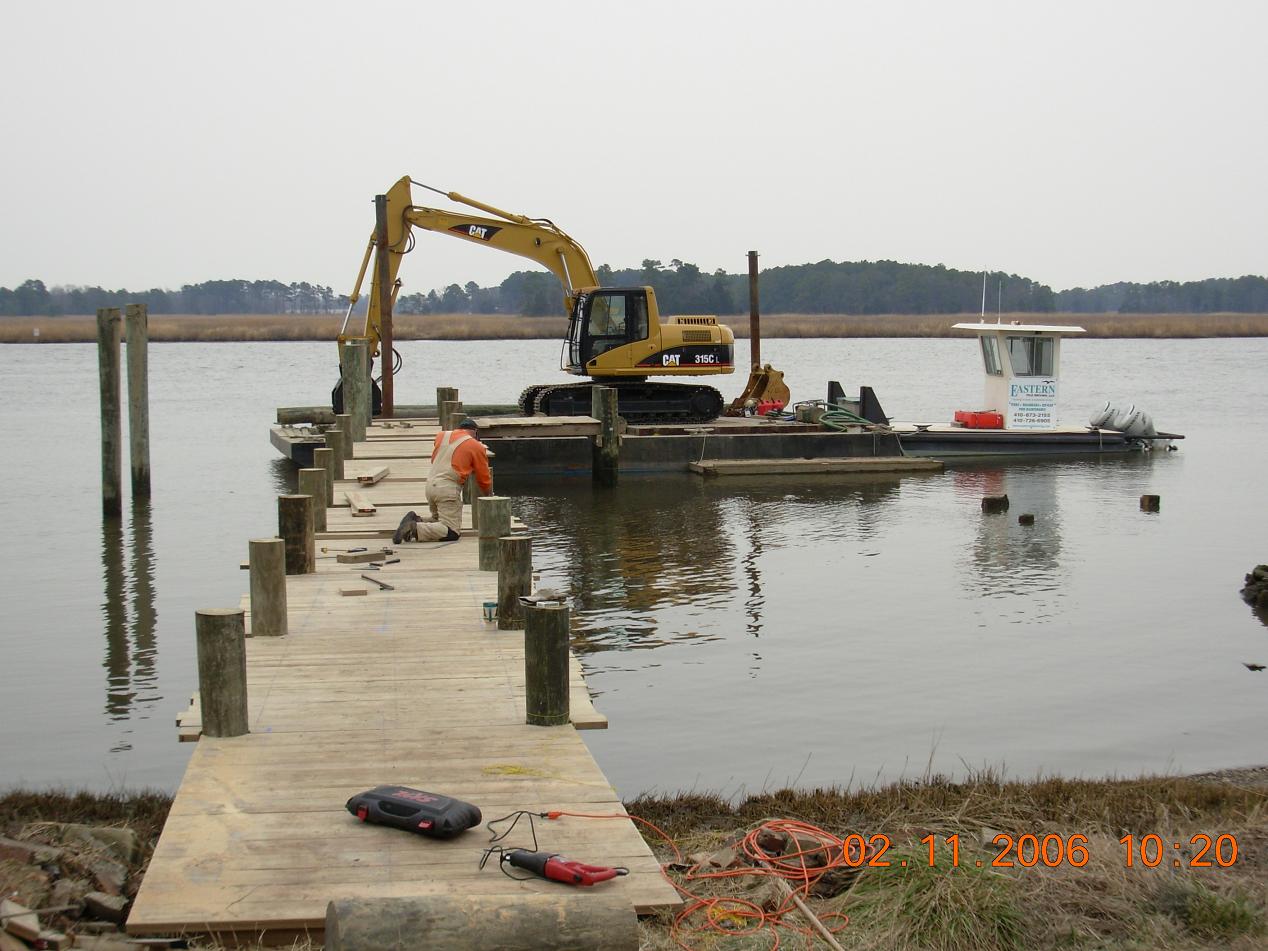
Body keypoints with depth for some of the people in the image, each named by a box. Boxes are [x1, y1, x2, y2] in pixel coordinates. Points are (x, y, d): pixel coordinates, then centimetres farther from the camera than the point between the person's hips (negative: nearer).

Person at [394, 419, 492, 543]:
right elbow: (484, 479, 8)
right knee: (451, 533, -9)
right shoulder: (476, 447, 1)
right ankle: (414, 529, -26)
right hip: (448, 489, -7)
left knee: (438, 520, 26)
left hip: (430, 485, 7)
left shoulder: (441, 435, 13)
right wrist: (489, 497, 28)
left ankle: (414, 520, -1)